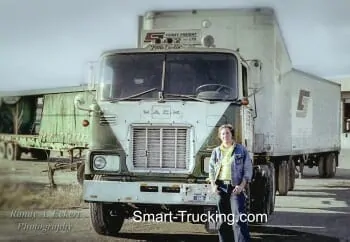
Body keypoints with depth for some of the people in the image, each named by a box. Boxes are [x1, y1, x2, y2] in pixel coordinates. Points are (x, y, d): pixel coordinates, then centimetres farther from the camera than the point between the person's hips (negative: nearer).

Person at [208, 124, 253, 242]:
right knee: (223, 219, 8)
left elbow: (248, 170, 1)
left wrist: (242, 185, -11)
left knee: (239, 218, -12)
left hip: (236, 187, -4)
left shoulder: (241, 150, 5)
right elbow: (211, 169, 14)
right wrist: (213, 185, -1)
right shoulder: (216, 151, 14)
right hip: (221, 187, 4)